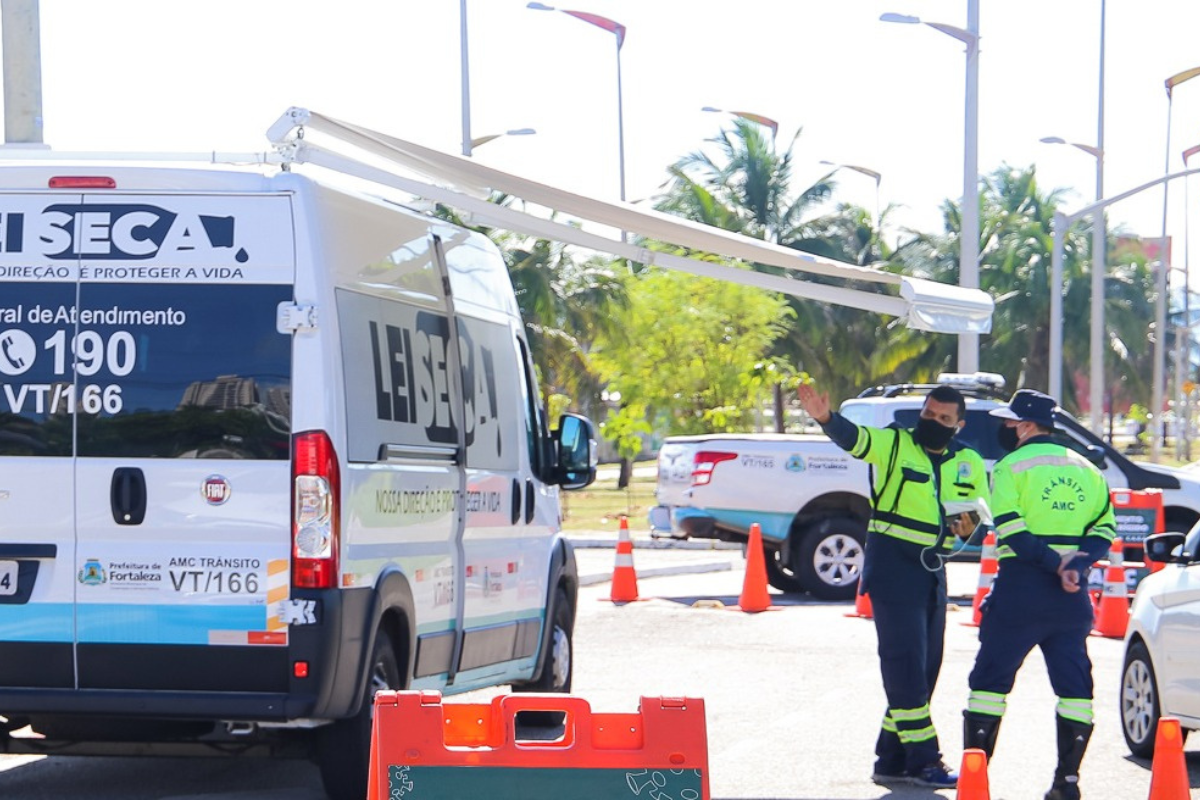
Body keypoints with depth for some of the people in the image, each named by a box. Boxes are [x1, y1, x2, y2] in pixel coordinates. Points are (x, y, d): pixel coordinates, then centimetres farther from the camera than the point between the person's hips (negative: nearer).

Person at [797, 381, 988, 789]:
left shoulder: (969, 463, 9)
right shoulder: (894, 445, -7)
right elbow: (854, 438, -24)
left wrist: (968, 526, -8)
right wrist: (826, 418, -46)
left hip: (933, 572, 6)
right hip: (892, 568, -6)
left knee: (924, 668, 9)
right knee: (906, 665, -11)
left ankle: (892, 761, 17)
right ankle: (923, 760, -9)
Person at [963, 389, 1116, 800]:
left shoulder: (1012, 467, -3)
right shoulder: (1084, 469, 14)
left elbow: (1011, 530, -14)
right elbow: (1104, 529, 7)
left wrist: (1055, 564, -15)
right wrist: (1075, 566, -6)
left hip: (1022, 587, -4)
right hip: (1071, 596, 4)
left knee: (991, 678, 4)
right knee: (1074, 685, 8)